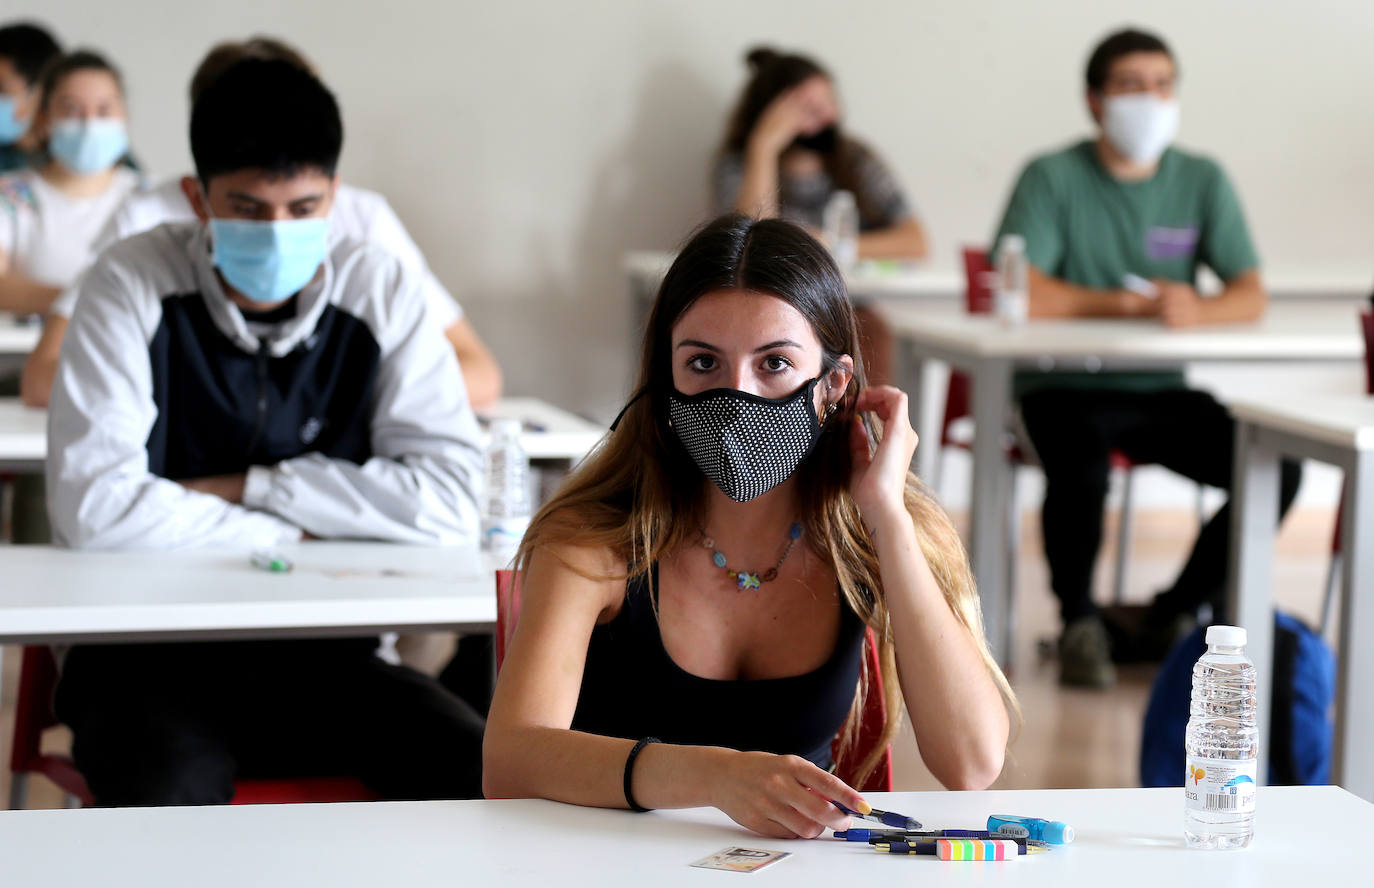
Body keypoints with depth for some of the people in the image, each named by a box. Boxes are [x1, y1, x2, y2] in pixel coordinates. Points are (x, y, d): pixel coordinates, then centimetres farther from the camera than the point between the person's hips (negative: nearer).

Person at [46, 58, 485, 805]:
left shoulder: (381, 292, 2)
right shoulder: (132, 286, -6)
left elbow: (450, 504, -8)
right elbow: (93, 505, -18)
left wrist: (247, 488, -10)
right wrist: (290, 531, -9)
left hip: (321, 656, 3)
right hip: (149, 651, -3)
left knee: (486, 774, -23)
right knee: (165, 795, -36)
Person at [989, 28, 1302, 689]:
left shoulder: (1202, 181, 6)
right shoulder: (1052, 178, -5)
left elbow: (1251, 297, -1)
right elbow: (1019, 294, -18)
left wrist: (1196, 310, -24)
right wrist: (1130, 304, -18)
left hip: (1162, 390, 4)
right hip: (1066, 390, -4)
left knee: (1276, 467, -17)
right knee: (1080, 467, -36)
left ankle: (1179, 612, 4)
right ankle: (1079, 621, -8)